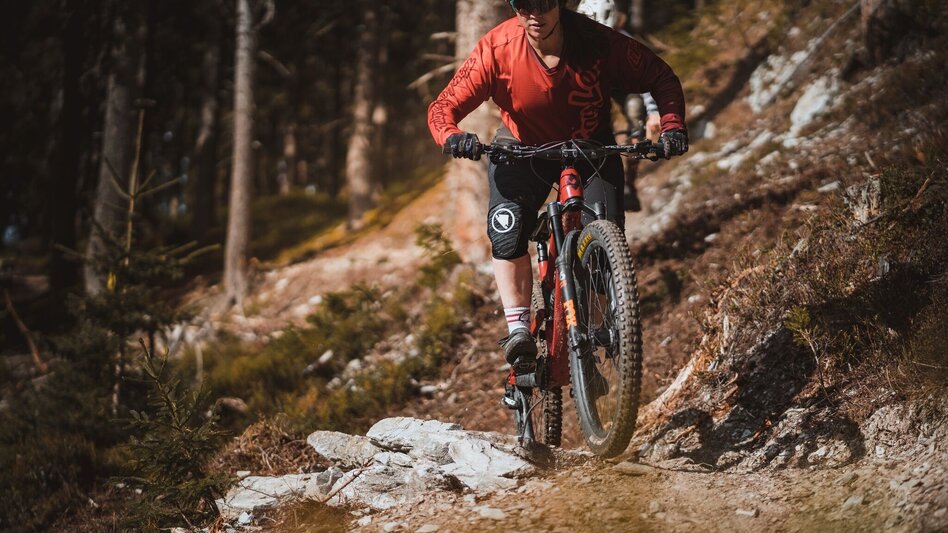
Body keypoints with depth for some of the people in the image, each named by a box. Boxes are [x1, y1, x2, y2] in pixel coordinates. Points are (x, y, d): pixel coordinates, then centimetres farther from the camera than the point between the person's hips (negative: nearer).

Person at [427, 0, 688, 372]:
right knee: (507, 231, -24)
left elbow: (660, 78, -14)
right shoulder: (497, 50, -24)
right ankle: (518, 328, -15)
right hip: (522, 149, 0)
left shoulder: (597, 43, -25)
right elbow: (444, 106, -22)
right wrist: (452, 137, -45)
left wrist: (672, 126, -31)